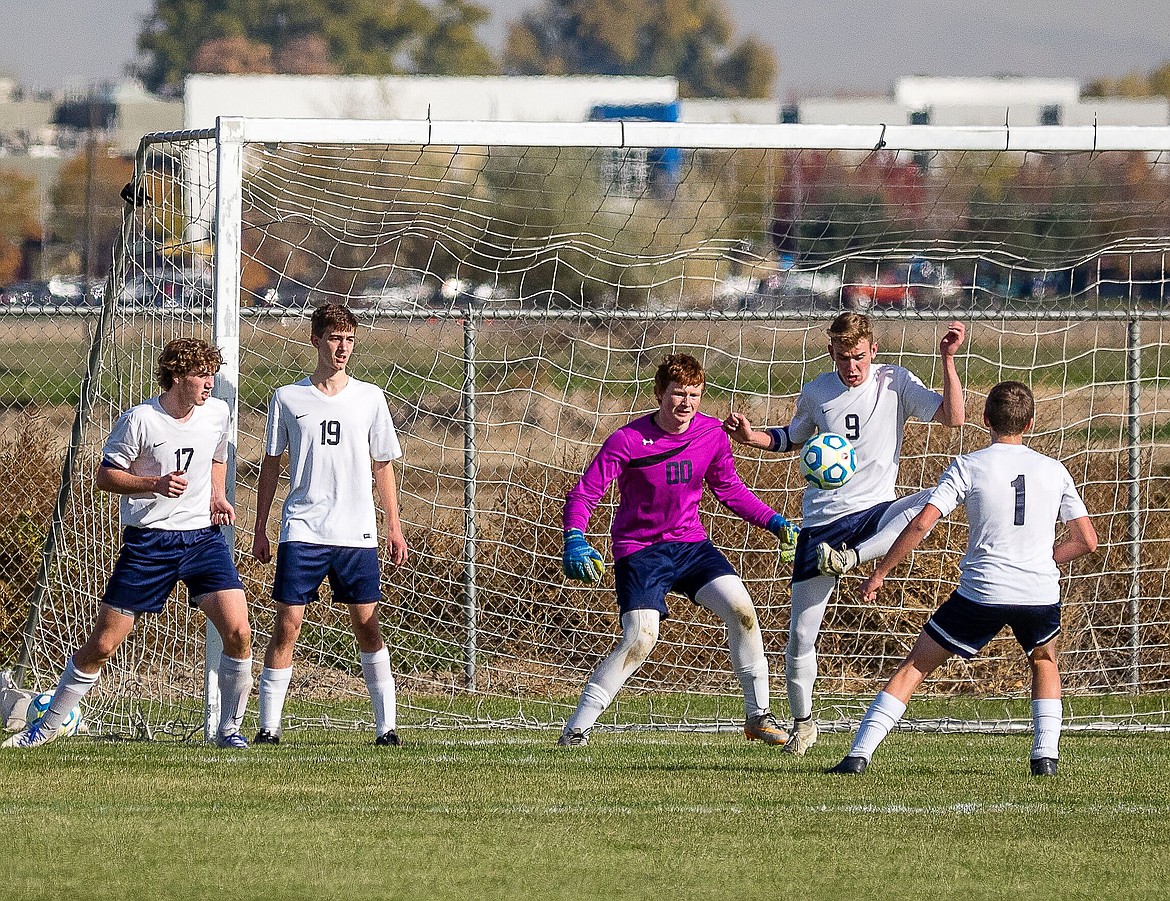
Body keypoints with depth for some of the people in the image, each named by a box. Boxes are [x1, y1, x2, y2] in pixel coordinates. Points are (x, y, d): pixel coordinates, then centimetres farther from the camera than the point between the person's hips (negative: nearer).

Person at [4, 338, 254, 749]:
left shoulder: (218, 413, 3)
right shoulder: (141, 420, -12)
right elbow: (104, 475, -6)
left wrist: (218, 495, 5)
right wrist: (155, 484, -20)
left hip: (203, 536, 3)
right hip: (148, 541, -3)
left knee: (238, 632, -14)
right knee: (101, 645, -1)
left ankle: (230, 729, 3)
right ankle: (49, 725, 17)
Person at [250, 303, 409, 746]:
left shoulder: (369, 398, 7)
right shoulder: (287, 399, 4)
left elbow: (382, 465, 13)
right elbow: (271, 466, 10)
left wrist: (394, 527, 9)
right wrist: (260, 530, 7)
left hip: (357, 534, 1)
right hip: (301, 531, -1)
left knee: (367, 626, 0)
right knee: (287, 625, -6)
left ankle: (386, 724, 5)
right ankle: (269, 726, -1)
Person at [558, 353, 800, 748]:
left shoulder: (711, 434, -4)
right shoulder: (629, 440, -17)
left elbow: (730, 489, 13)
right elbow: (583, 494, -13)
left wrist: (774, 521, 2)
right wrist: (575, 540, -30)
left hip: (690, 543, 4)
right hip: (639, 548, -4)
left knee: (740, 607, -15)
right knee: (641, 638, -21)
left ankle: (758, 714, -1)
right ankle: (576, 728, -11)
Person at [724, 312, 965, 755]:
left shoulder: (896, 383, -3)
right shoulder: (816, 393, 4)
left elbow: (952, 417, -13)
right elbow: (791, 438, 22)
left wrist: (947, 358, -21)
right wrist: (752, 437, 3)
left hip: (874, 511, -2)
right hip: (822, 521, 2)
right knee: (801, 635, -2)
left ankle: (849, 558, -35)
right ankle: (803, 723, 19)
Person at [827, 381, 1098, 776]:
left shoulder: (969, 466, 0)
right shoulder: (1053, 470, 8)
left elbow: (921, 524, -7)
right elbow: (1086, 540, 8)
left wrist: (879, 573, 2)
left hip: (982, 592, -2)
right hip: (1041, 592, 2)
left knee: (915, 666, 9)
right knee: (1044, 661, 33)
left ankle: (859, 755, 0)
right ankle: (1045, 755, 18)